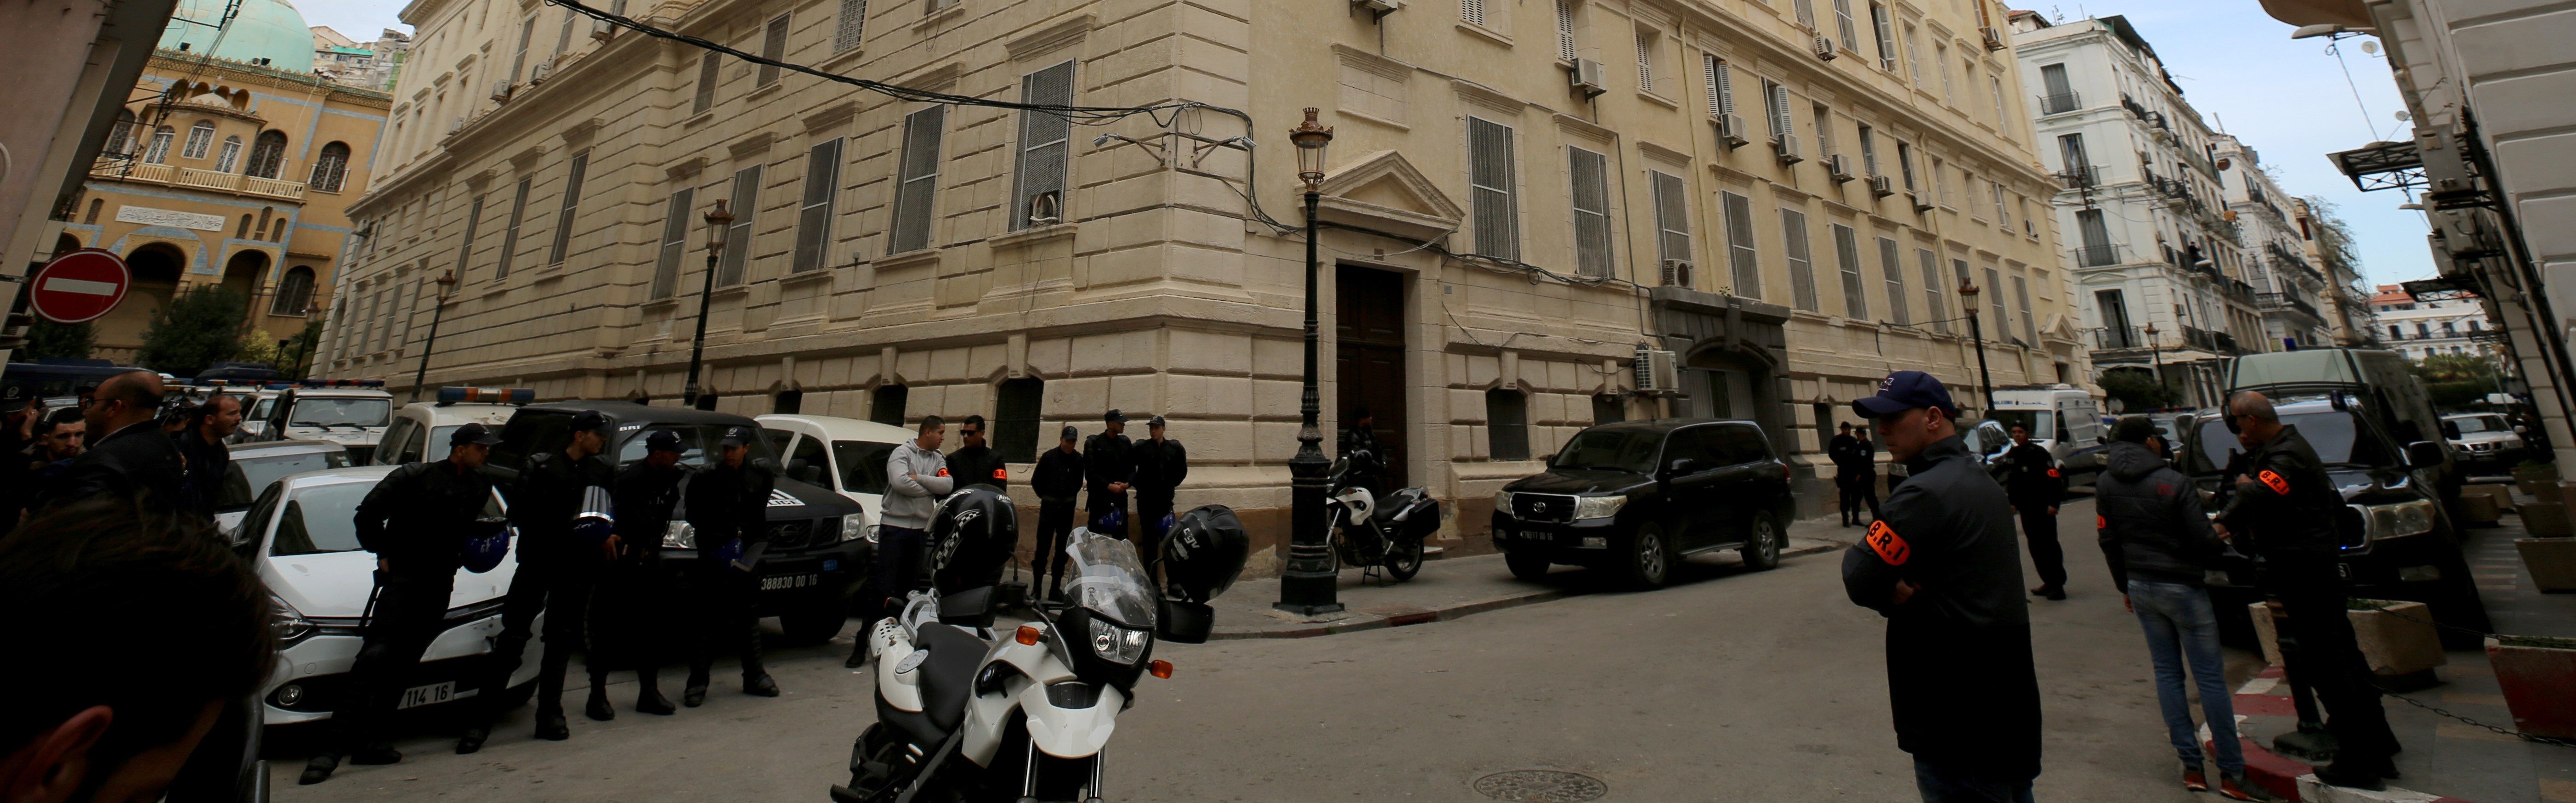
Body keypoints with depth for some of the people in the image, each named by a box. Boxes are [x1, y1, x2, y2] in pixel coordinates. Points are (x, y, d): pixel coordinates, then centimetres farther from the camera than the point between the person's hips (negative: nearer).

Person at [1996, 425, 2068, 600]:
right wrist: (2013, 502, 16)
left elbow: (2054, 479, -15)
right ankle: (2049, 582, 19)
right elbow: (2011, 480, 21)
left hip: (2043, 507, -7)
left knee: (2049, 545, -5)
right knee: (2035, 546, 10)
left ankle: (2058, 585, 0)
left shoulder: (2039, 453, -11)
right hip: (2026, 507, 7)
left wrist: (2053, 504, -20)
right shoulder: (2012, 455, 12)